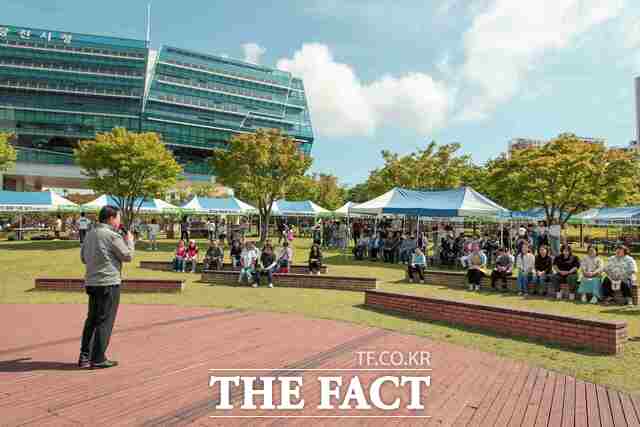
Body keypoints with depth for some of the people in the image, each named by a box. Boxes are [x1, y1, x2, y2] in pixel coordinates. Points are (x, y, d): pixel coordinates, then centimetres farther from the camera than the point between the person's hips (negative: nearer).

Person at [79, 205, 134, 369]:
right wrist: (129, 240, 7)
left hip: (91, 282, 8)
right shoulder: (112, 235, -14)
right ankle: (98, 359, 4)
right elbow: (128, 256, -8)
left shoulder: (90, 234, 10)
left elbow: (83, 258, 20)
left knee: (91, 319, 16)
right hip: (109, 282, -8)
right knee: (105, 321, 0)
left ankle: (84, 356, 20)